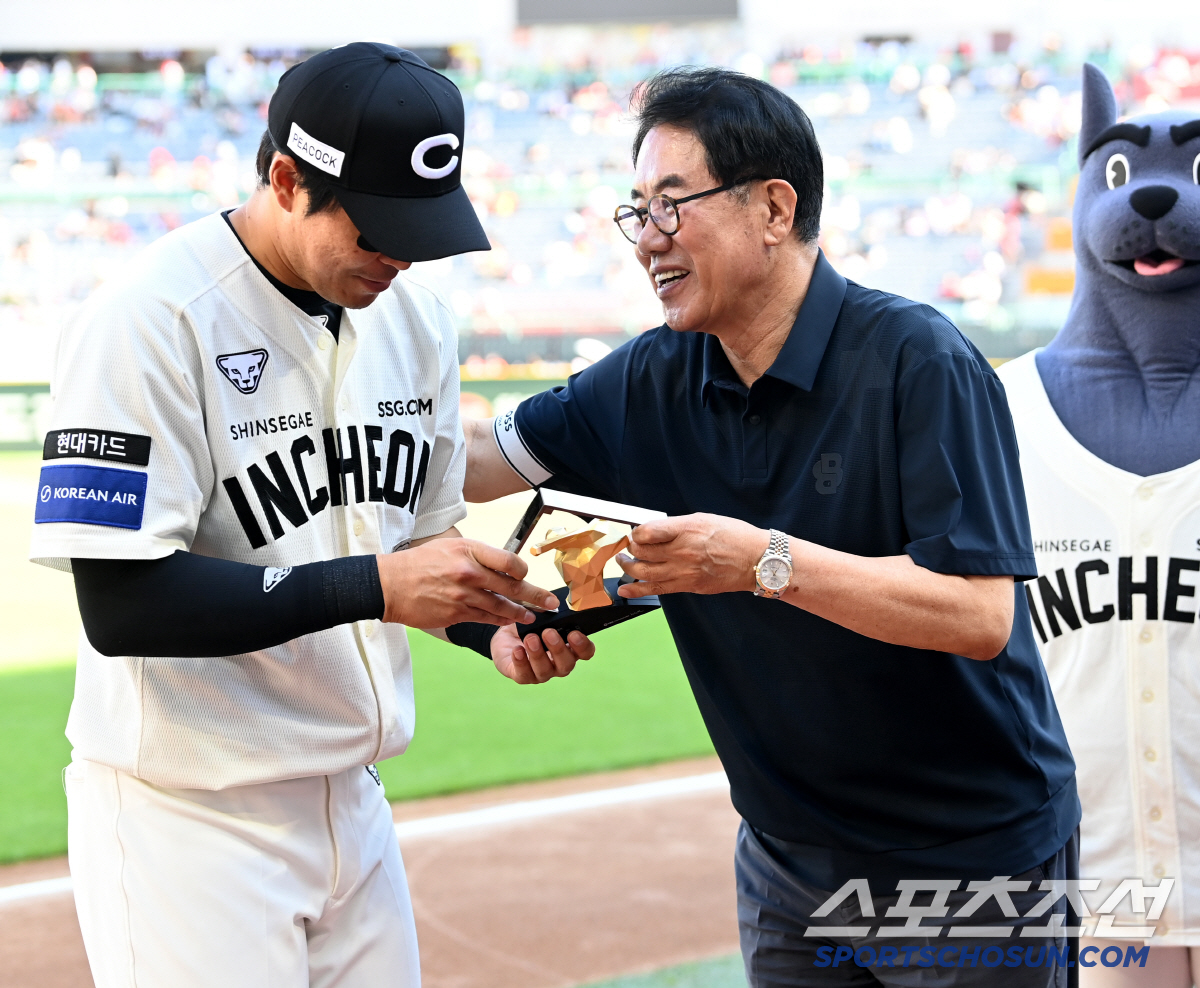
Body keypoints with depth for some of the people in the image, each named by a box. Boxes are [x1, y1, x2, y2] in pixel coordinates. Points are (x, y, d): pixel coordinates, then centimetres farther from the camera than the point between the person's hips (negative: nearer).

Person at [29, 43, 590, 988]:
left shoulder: (415, 316, 5)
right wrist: (376, 586, -25)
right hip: (190, 819, -6)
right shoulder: (149, 319, -17)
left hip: (354, 801, 7)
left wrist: (497, 620, -5)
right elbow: (123, 606, -23)